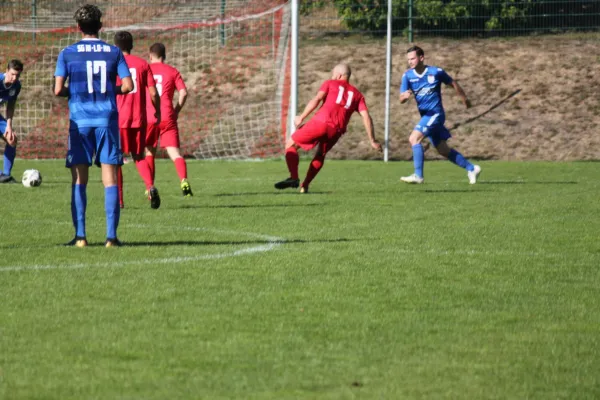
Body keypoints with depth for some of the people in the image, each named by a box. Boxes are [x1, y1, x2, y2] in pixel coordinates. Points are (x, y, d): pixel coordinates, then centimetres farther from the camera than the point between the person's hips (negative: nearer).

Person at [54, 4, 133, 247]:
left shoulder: (68, 53, 0)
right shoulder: (114, 52, 4)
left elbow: (58, 90, -6)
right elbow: (127, 86, -2)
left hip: (80, 120, -1)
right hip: (107, 119, 1)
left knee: (79, 179, 5)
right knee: (110, 178, 2)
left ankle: (80, 236, -1)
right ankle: (111, 235, -4)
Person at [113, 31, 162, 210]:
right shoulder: (143, 64, 4)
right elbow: (153, 93, 1)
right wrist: (157, 112, 15)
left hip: (118, 118, -3)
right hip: (139, 118, 3)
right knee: (139, 156, 14)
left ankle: (118, 199, 3)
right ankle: (150, 186, -11)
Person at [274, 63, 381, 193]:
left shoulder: (330, 84, 17)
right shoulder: (357, 95, 24)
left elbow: (316, 100, 0)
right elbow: (366, 116, 13)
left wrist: (301, 118, -1)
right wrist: (372, 141, 11)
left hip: (320, 122, -4)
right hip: (337, 130, 4)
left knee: (291, 145, 10)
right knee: (320, 155, 28)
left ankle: (293, 178, -8)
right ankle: (304, 186, 16)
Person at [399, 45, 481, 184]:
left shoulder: (436, 72, -10)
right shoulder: (407, 76, 0)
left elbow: (453, 84, 6)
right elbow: (401, 99, -7)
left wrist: (464, 99, 17)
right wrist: (404, 96, -32)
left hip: (435, 114, -6)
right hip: (425, 115, 6)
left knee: (414, 138, -22)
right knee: (443, 150, 12)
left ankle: (418, 175, -22)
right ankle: (471, 169, 27)